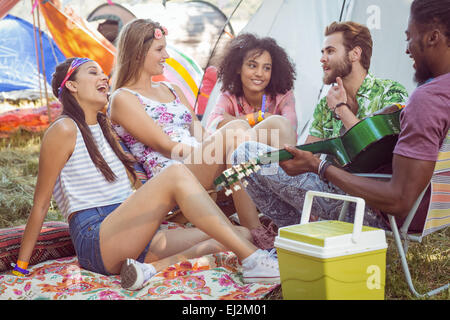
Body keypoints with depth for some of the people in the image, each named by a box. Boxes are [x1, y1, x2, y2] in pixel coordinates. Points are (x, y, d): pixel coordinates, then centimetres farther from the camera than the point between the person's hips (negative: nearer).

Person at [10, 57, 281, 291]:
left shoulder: (106, 126, 22)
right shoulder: (64, 130, -2)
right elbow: (41, 204, -1)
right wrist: (21, 267, 0)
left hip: (134, 240, 8)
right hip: (96, 242, -7)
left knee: (241, 235, -6)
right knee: (177, 174, -28)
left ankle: (153, 268, -21)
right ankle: (252, 260, -32)